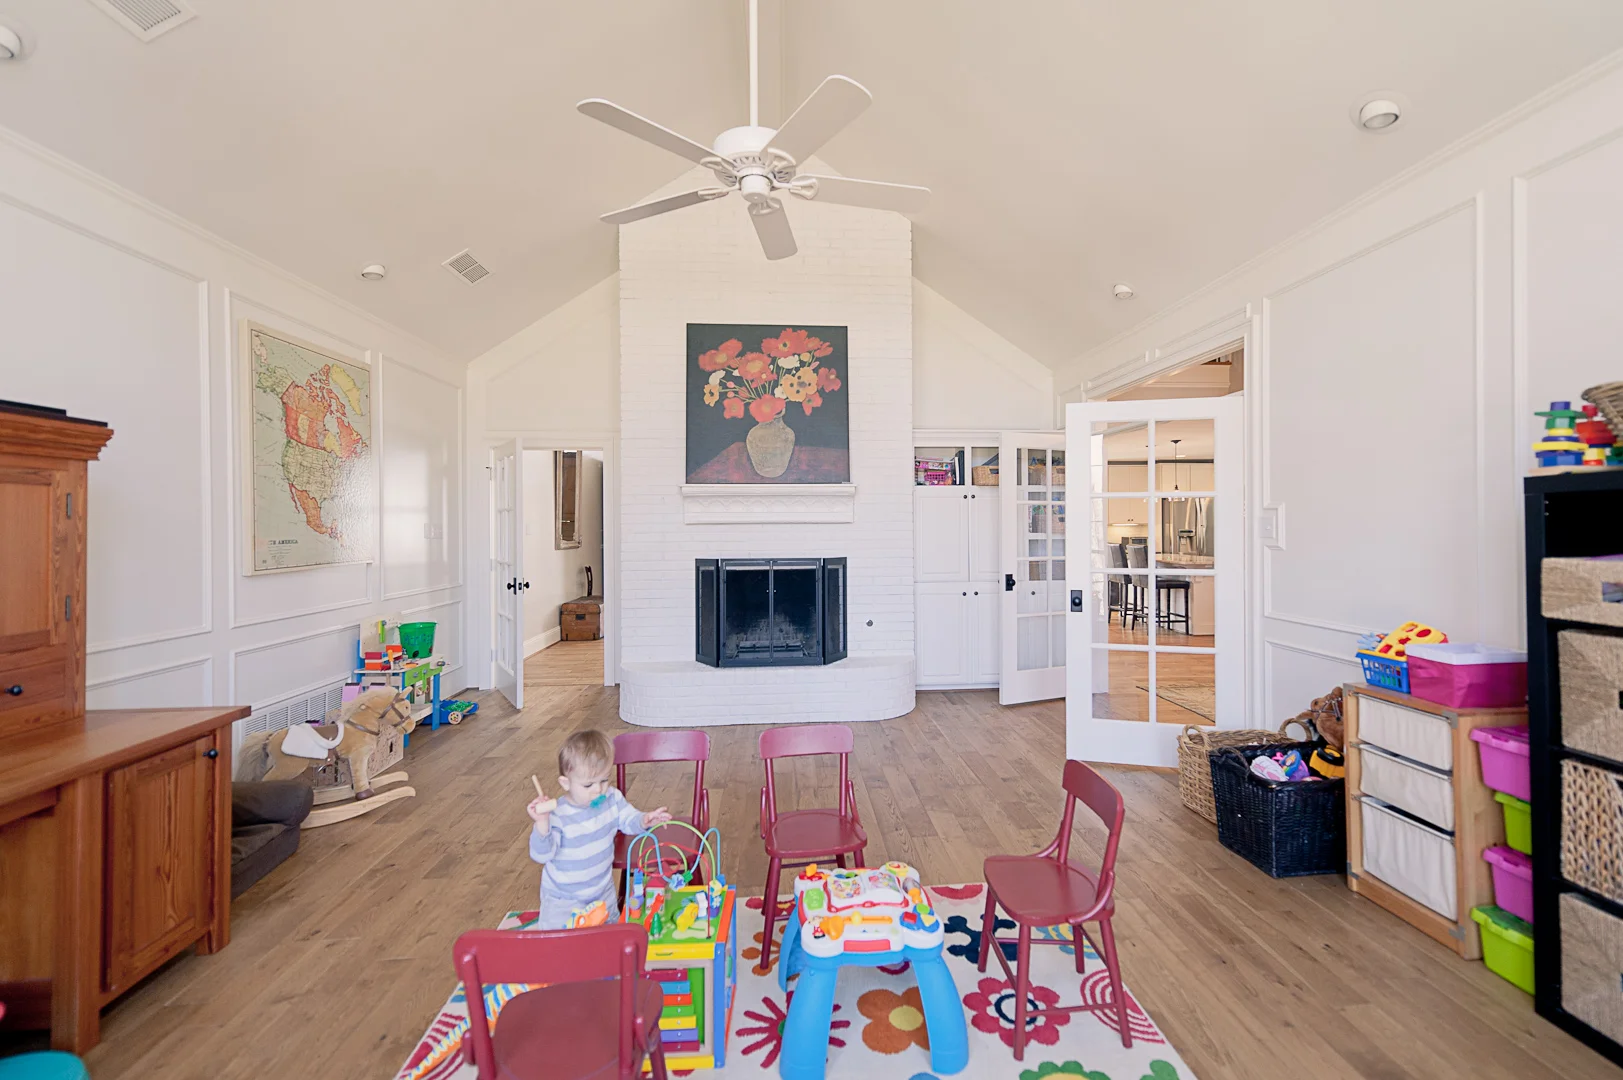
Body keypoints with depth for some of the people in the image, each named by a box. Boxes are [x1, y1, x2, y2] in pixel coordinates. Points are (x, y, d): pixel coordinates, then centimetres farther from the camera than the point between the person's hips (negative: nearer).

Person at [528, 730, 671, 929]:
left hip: (602, 889, 5)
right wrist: (541, 824, -46)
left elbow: (628, 820, -6)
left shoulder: (612, 799, -14)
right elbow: (542, 854, -29)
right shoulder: (557, 815, -28)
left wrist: (644, 820, -27)